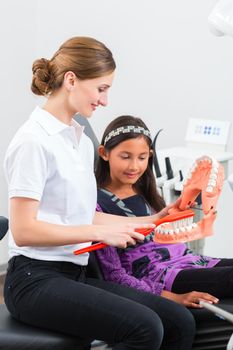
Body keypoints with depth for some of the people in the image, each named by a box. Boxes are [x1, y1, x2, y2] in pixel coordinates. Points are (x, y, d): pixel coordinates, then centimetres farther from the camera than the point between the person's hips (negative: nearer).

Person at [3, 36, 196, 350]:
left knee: (180, 323, -6)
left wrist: (150, 221, 11)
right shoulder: (33, 141, -12)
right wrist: (101, 233, -17)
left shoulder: (82, 141, 13)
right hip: (35, 279, -8)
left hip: (75, 274, 8)